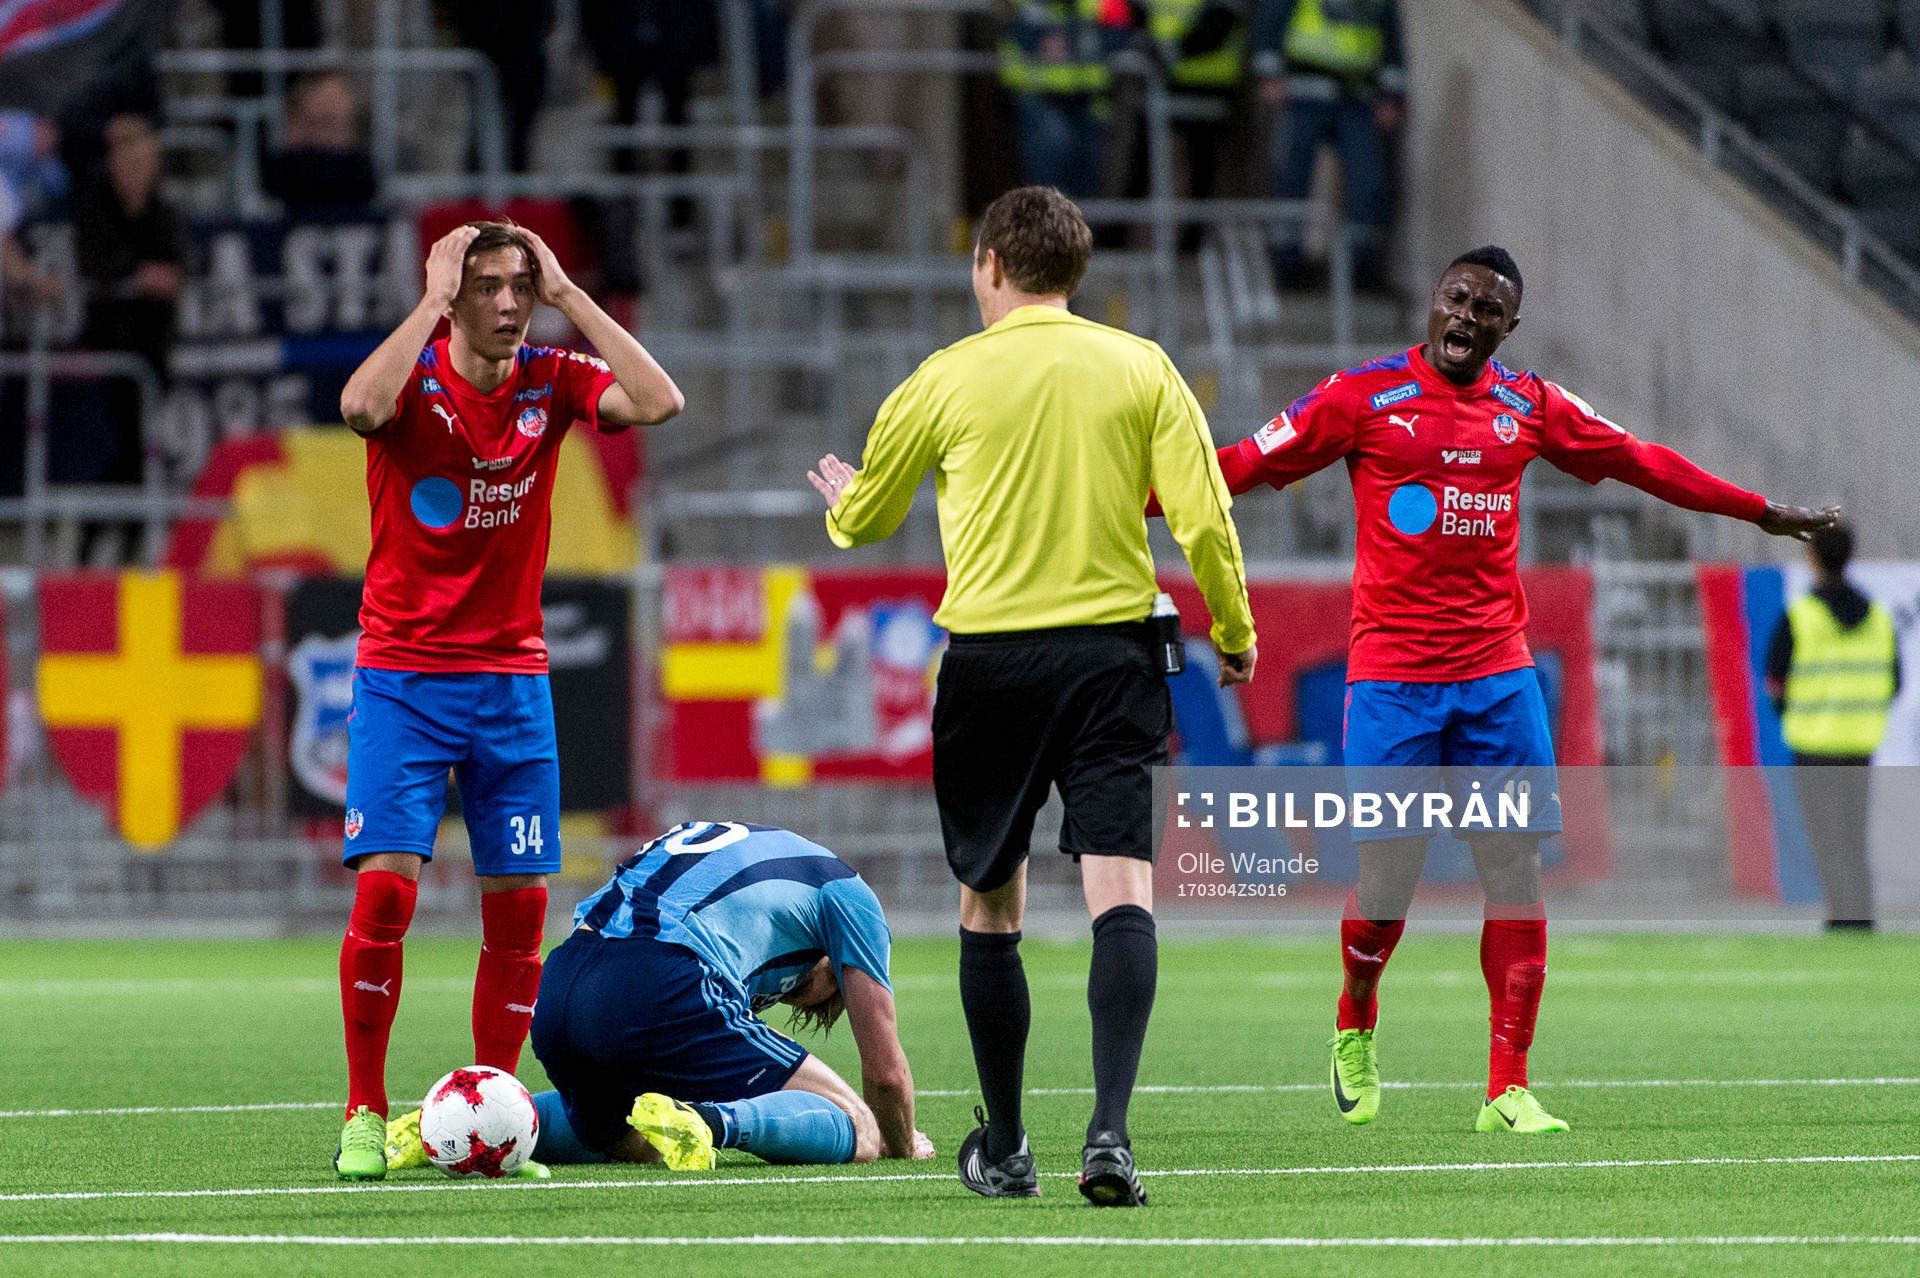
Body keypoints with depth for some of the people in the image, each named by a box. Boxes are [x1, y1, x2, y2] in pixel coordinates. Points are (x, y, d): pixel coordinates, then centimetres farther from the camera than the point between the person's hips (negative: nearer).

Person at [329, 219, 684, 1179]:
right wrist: (433, 303, -23)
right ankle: (365, 1117, -2)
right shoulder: (414, 378, -7)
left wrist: (570, 296, -13)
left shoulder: (550, 382, 2)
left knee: (518, 903, 0)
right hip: (402, 677, -3)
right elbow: (360, 407, -31)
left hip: (512, 679, 3)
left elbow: (658, 402, -15)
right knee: (385, 887, -13)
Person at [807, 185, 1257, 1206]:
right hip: (1113, 644, 0)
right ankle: (1110, 1130, -23)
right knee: (1121, 887, -6)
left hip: (989, 653, 0)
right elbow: (1203, 518, -3)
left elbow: (863, 519, 14)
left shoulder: (948, 378, 1)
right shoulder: (1141, 368, 3)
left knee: (988, 903, 12)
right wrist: (1234, 634, 12)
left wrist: (841, 501, 38)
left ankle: (1003, 1149, 18)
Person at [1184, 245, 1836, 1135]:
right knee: (1388, 878, -5)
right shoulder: (1364, 398, -1)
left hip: (1498, 672, 3)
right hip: (1391, 674, -3)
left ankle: (1509, 1089, 0)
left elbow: (1640, 462, 21)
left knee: (1516, 870, -4)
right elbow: (1245, 465, -2)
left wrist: (1762, 513, 27)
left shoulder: (1530, 407, 9)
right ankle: (1354, 1022, 27)